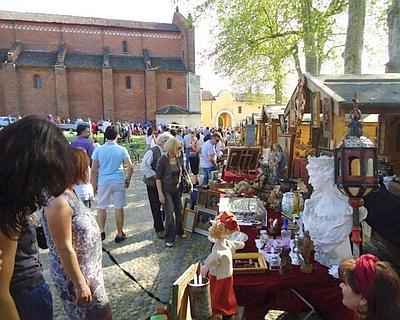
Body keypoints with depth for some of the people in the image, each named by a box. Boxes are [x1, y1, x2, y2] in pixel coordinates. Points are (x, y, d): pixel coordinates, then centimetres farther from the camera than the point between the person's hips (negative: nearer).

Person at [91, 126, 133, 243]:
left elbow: (93, 170, -1)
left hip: (103, 181, 0)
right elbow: (130, 167, -6)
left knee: (101, 207, 14)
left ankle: (101, 231, 5)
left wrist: (94, 185, 8)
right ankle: (119, 234, 16)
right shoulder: (122, 149, -2)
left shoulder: (98, 150, -1)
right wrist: (128, 180, 8)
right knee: (119, 208, 7)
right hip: (118, 181, 0)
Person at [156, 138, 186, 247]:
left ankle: (179, 231, 38)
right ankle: (169, 238, 14)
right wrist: (160, 194, -16)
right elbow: (158, 177, -15)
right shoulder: (163, 159, -18)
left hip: (177, 189, 6)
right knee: (169, 214, -1)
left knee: (179, 211, 16)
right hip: (166, 190, -6)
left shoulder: (178, 158, -1)